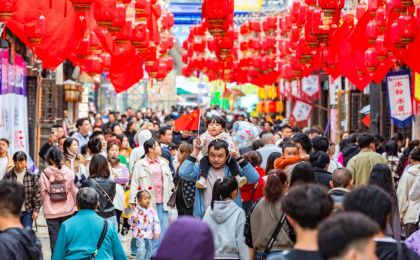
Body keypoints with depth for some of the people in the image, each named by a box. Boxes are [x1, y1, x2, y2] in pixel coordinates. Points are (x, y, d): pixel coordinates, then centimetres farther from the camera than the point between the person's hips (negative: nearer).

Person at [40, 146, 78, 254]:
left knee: (54, 237, 5)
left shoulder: (45, 174, -9)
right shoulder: (69, 172, -7)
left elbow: (43, 193, -5)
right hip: (67, 210, 1)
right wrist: (75, 203, 15)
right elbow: (74, 191, -3)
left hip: (51, 211, -1)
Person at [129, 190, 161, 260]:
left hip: (149, 234, 5)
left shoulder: (152, 211, 1)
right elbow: (130, 221, -8)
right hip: (140, 234, -5)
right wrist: (134, 220, -30)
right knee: (141, 250, -16)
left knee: (149, 249, 16)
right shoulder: (137, 210, -11)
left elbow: (156, 221, 4)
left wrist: (157, 231, -5)